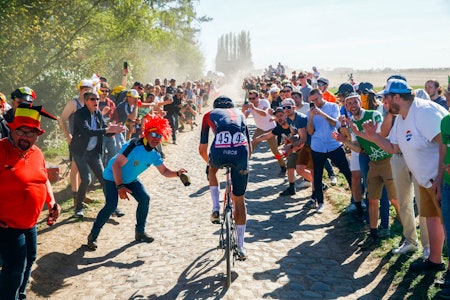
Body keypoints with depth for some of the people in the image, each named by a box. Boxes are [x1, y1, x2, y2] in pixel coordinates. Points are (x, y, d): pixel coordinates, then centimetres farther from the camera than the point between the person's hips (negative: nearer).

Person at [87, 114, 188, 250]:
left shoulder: (155, 154, -9)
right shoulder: (134, 146, -32)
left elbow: (164, 171, -2)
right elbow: (116, 165, -32)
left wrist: (177, 173, -23)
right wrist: (120, 187, -34)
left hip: (130, 179, 7)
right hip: (113, 177, -7)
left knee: (145, 199, -4)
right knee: (111, 205, -20)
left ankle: (140, 232, 11)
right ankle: (93, 236, -4)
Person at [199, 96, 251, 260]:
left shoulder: (209, 114, 28)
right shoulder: (240, 114, 33)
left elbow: (202, 149, 29)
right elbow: (249, 147, 35)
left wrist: (209, 162, 49)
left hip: (219, 153, -1)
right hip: (241, 153, 1)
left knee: (212, 169, 38)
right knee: (239, 201, 18)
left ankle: (216, 209, 23)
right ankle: (240, 248, 24)